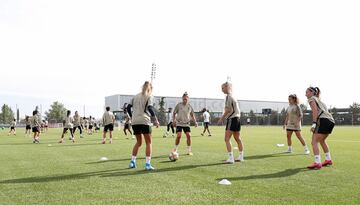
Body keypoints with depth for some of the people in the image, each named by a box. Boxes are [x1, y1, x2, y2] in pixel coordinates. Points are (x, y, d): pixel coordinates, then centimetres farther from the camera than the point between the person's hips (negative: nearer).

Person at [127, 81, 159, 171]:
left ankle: (132, 162, 17)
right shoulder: (150, 96, 3)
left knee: (139, 142, 20)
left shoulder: (136, 96, 18)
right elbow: (150, 108, -13)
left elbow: (128, 108, 13)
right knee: (148, 142, 3)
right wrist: (155, 120, -8)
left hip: (135, 122, 5)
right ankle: (148, 164, -4)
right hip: (144, 121, -5)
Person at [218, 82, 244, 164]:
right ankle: (241, 157, 23)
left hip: (232, 119, -10)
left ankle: (231, 158, -13)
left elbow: (228, 110, -17)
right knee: (237, 139, 16)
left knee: (227, 139, -10)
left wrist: (221, 119, -10)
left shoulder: (229, 96, -11)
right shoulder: (233, 96, 17)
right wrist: (223, 118, 19)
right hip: (237, 118, 10)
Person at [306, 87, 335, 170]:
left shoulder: (312, 99, 6)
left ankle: (317, 163, -20)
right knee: (322, 140, 26)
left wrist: (314, 123, -17)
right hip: (331, 121, 9)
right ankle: (328, 160, 33)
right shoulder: (319, 100, 30)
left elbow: (315, 110, -10)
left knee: (314, 142, -10)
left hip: (324, 120, -9)